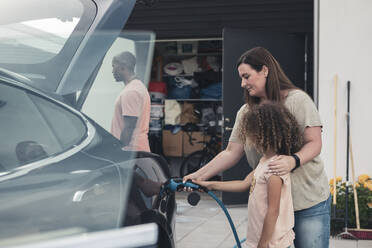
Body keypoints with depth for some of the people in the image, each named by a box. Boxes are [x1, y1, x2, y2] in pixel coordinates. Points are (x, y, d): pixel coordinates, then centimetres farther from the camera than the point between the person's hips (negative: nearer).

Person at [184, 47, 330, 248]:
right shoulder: (245, 112, 11)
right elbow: (231, 152, 7)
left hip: (309, 202, -4)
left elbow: (314, 143, -11)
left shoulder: (297, 100, -5)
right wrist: (198, 176, -3)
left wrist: (293, 160, -31)